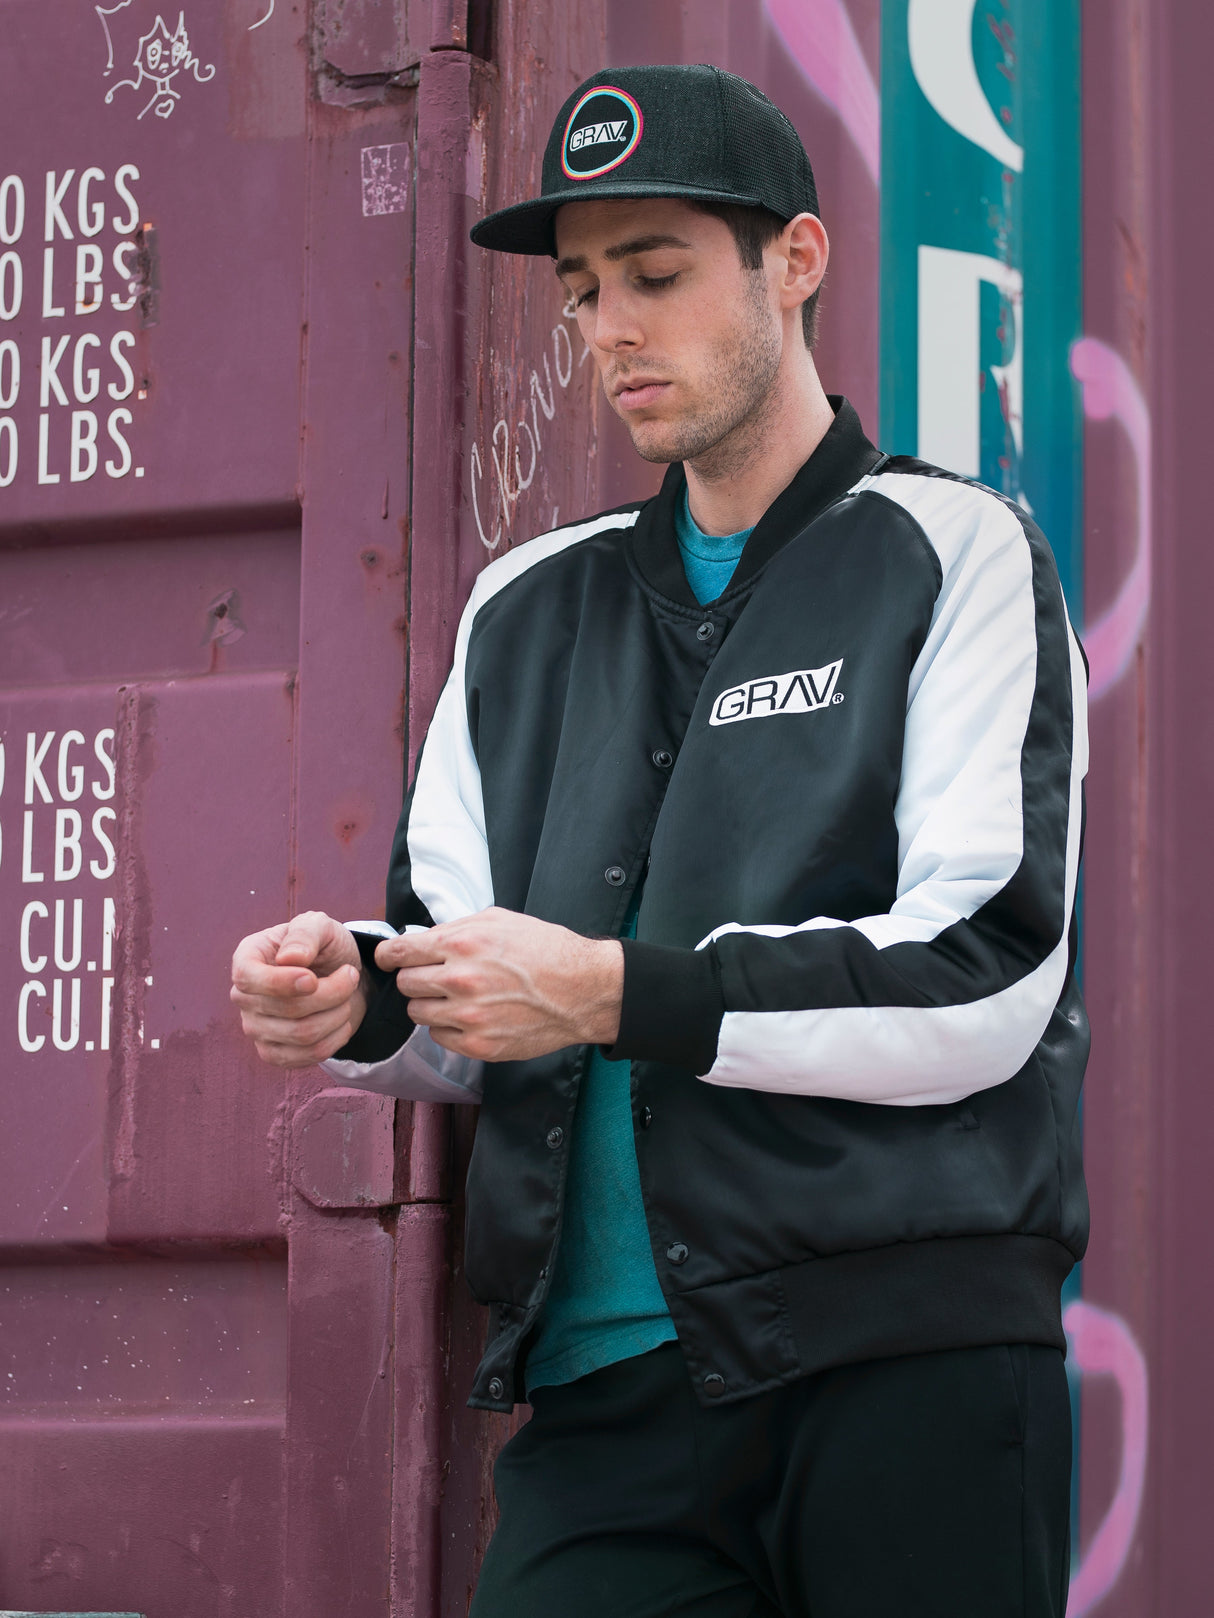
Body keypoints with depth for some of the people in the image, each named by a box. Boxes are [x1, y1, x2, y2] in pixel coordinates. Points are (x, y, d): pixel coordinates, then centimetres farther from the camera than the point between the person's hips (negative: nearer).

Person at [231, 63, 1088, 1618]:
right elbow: (479, 1010, 19)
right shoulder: (526, 607, 20)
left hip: (904, 1363, -3)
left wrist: (618, 994, -15)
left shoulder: (954, 554, 4)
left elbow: (985, 983, -8)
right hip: (604, 1386, 4)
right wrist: (364, 999, -4)